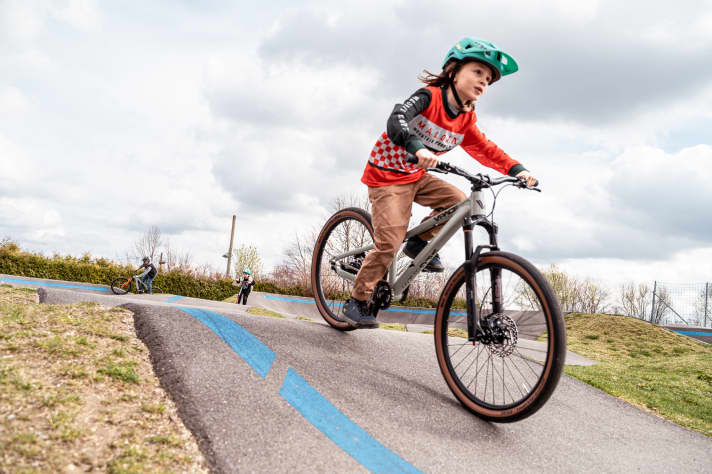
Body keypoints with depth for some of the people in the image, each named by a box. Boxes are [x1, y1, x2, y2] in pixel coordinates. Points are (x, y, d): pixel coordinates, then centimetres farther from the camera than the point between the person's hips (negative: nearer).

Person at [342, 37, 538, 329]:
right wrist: (418, 149, -54)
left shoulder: (466, 120, 1)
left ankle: (420, 243, 10)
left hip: (416, 176, 7)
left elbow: (485, 150, -1)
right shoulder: (429, 96, -20)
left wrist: (517, 169, -16)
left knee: (458, 201, -11)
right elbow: (396, 121, -35)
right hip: (387, 174, -7)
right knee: (389, 243, -14)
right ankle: (356, 302, 1)